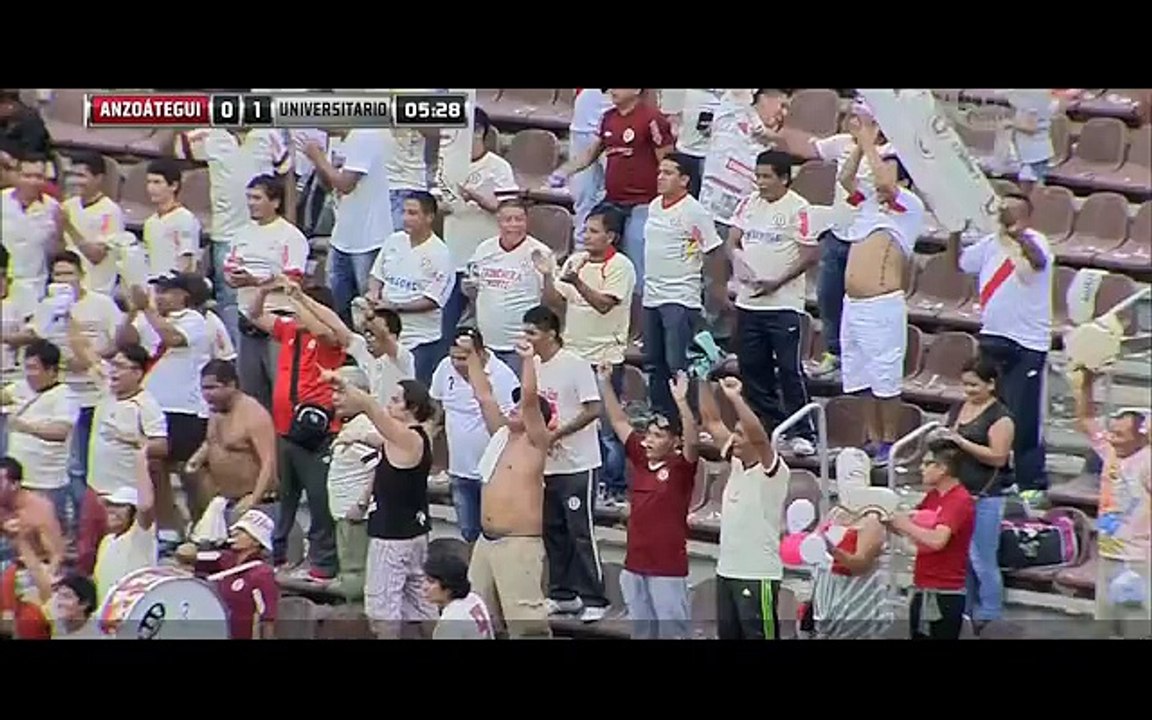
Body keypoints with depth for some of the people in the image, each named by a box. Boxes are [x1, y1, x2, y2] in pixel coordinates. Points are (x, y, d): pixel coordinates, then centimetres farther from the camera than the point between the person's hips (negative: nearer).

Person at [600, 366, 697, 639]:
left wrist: (681, 402, -37)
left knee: (673, 632, -2)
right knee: (642, 632, 16)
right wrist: (605, 383, 8)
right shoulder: (641, 460, 8)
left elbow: (692, 442, -27)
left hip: (668, 568, -7)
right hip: (635, 565, 7)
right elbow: (619, 422, 12)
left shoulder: (680, 467, -8)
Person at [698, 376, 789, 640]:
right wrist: (704, 384, 1)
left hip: (758, 576, -8)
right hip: (726, 572, 8)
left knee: (759, 636, -4)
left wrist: (735, 398, -35)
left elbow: (759, 436, -30)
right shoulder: (737, 464, 9)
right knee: (729, 636, 14)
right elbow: (712, 423, 10)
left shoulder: (773, 471, -12)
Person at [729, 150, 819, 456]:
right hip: (748, 301, 7)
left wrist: (777, 282, -16)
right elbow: (733, 238, 14)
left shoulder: (798, 209, -9)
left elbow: (810, 255, -11)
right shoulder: (749, 203, 10)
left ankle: (804, 434, -1)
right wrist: (737, 256, -10)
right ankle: (766, 427, 23)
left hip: (783, 303, -7)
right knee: (753, 369, 11)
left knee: (790, 370, -6)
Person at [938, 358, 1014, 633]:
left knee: (983, 561, -3)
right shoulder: (959, 410, 12)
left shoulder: (1000, 417, -11)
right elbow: (948, 441, 26)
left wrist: (962, 442, -21)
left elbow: (998, 457, -18)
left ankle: (989, 619, 7)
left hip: (985, 497, -8)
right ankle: (964, 613, 26)